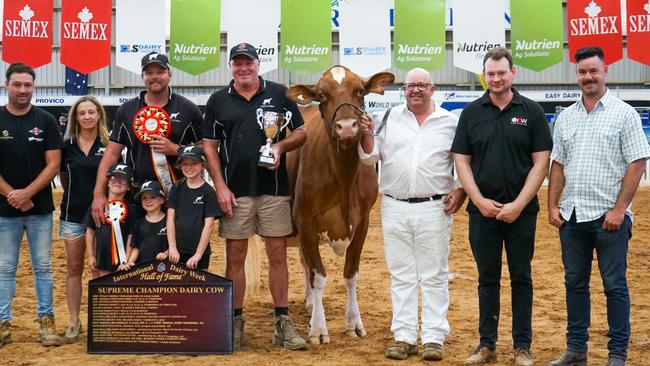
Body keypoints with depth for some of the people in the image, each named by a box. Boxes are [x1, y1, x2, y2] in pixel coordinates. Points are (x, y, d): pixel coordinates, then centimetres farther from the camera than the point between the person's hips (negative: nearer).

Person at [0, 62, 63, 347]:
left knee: (43, 267, 5)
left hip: (40, 208, 0)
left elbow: (53, 164, -4)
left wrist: (26, 193, -14)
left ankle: (46, 321, 13)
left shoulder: (46, 121, 1)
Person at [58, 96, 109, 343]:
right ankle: (74, 322, 13)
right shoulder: (67, 145, 2)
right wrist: (76, 194, 10)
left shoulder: (109, 144, -2)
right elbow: (63, 176, 15)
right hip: (73, 214, 2)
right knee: (74, 268, 6)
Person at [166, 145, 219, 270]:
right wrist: (172, 248, -8)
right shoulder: (177, 188, 7)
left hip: (200, 251, -2)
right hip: (177, 251, 3)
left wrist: (198, 254, -13)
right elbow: (170, 218, 2)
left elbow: (208, 225, -7)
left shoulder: (208, 192, -3)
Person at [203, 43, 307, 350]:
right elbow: (209, 146, 5)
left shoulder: (279, 94, 5)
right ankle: (235, 324, 15)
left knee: (278, 255, 3)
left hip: (274, 189, 0)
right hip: (234, 191, 0)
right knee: (235, 257, 6)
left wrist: (281, 146, -13)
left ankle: (283, 325, 10)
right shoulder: (218, 101, 6)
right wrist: (220, 186, -4)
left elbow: (301, 133, 8)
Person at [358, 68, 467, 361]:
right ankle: (404, 337, 14)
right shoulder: (391, 118, 7)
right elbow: (370, 157, 9)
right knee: (401, 275, 8)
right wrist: (367, 135, -9)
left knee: (434, 276, 3)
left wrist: (460, 191, -5)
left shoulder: (450, 122, 3)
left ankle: (434, 338, 9)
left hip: (434, 208, -2)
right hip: (394, 207, 2)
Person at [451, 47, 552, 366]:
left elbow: (541, 162, -3)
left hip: (521, 212, -1)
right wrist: (480, 201, -7)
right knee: (487, 279, 9)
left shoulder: (532, 112, 1)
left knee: (521, 278, 6)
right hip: (482, 211, 2)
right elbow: (461, 160, 4)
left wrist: (518, 205, -11)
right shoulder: (471, 113, 5)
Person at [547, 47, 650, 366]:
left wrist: (619, 209, -14)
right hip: (571, 215, 5)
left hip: (608, 216, -5)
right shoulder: (565, 117, 13)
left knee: (615, 285, 0)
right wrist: (552, 205, 5)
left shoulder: (624, 113, -2)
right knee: (574, 283, 11)